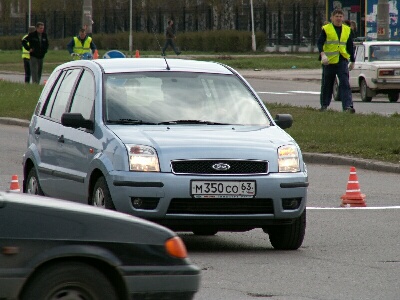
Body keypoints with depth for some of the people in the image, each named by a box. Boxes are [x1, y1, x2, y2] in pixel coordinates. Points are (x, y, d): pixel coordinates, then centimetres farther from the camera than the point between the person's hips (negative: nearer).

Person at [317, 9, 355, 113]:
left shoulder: (347, 30, 11)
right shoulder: (326, 29, 1)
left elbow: (350, 46, 18)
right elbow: (320, 43, -8)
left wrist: (352, 61, 18)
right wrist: (322, 54, -25)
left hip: (342, 61, 1)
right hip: (329, 61, -1)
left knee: (345, 83, -12)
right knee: (328, 84, 8)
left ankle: (348, 106, -21)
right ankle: (324, 104, 23)